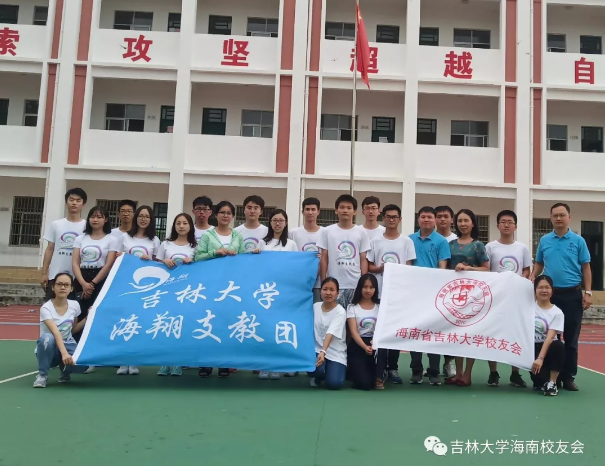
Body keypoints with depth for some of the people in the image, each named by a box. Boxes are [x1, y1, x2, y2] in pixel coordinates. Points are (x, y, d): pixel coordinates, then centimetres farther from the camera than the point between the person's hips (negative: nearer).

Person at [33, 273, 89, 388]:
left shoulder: (75, 305, -5)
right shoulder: (46, 308, -19)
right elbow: (56, 333, -35)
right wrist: (64, 353, -50)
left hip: (68, 346, 3)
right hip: (50, 349, -3)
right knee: (47, 338, -40)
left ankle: (65, 371, 7)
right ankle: (42, 375, -15)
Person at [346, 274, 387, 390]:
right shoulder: (352, 307, 0)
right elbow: (353, 332, -11)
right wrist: (365, 347, -30)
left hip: (375, 342, 2)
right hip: (357, 346, -2)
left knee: (380, 348, -37)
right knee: (364, 384, -20)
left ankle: (378, 378, -15)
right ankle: (357, 369, 15)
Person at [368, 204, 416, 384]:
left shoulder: (407, 241, 5)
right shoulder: (375, 241, 6)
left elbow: (409, 267, 4)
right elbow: (369, 266, 6)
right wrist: (379, 269, -13)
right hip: (379, 292, 0)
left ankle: (393, 368, 13)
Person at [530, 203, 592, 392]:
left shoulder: (578, 241, 0)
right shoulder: (544, 240, 6)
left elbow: (586, 268, 0)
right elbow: (539, 264, 13)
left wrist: (588, 292, -7)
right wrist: (531, 278, -6)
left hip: (572, 294, -2)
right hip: (550, 293, 2)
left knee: (571, 338, 3)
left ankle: (568, 377, 12)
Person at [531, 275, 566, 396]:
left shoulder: (557, 312, -7)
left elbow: (550, 338, -18)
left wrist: (540, 358, -30)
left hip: (547, 348, 0)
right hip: (531, 348, 0)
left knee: (558, 346, -35)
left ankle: (552, 382, -17)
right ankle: (542, 381, 11)